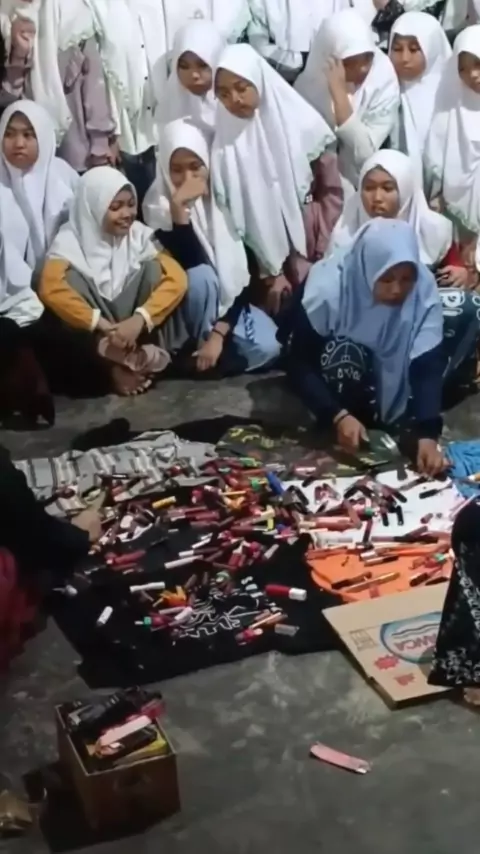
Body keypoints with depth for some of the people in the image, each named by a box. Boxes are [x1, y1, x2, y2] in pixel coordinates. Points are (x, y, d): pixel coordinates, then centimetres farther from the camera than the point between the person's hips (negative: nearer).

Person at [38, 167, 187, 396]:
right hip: (92, 337, -2)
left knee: (153, 269, -18)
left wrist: (139, 320, -34)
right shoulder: (70, 240, -13)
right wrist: (104, 326, -37)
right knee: (71, 278, -27)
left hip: (132, 327, 2)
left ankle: (136, 354, -17)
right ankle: (113, 364, -23)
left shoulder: (138, 235, -5)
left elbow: (176, 279, -18)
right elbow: (51, 290, -30)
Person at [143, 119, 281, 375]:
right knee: (201, 275, -35)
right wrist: (179, 207, -35)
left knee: (268, 348, -23)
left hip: (230, 299, 3)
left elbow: (244, 272, -8)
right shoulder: (157, 204, -13)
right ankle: (200, 346, -13)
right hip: (188, 306, -2)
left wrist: (219, 333, -18)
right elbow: (189, 264, -27)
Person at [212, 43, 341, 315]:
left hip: (308, 256, 0)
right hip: (267, 260, 0)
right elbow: (235, 215, -4)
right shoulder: (225, 142, -7)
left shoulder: (301, 124, -7)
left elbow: (331, 190, 0)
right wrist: (270, 271, -6)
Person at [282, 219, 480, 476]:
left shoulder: (424, 288, -28)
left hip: (386, 366, 3)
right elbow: (299, 365, -29)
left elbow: (427, 365, -31)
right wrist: (338, 416, -41)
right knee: (344, 355, -38)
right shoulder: (329, 289, -35)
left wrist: (427, 433, -43)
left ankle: (392, 414, -9)